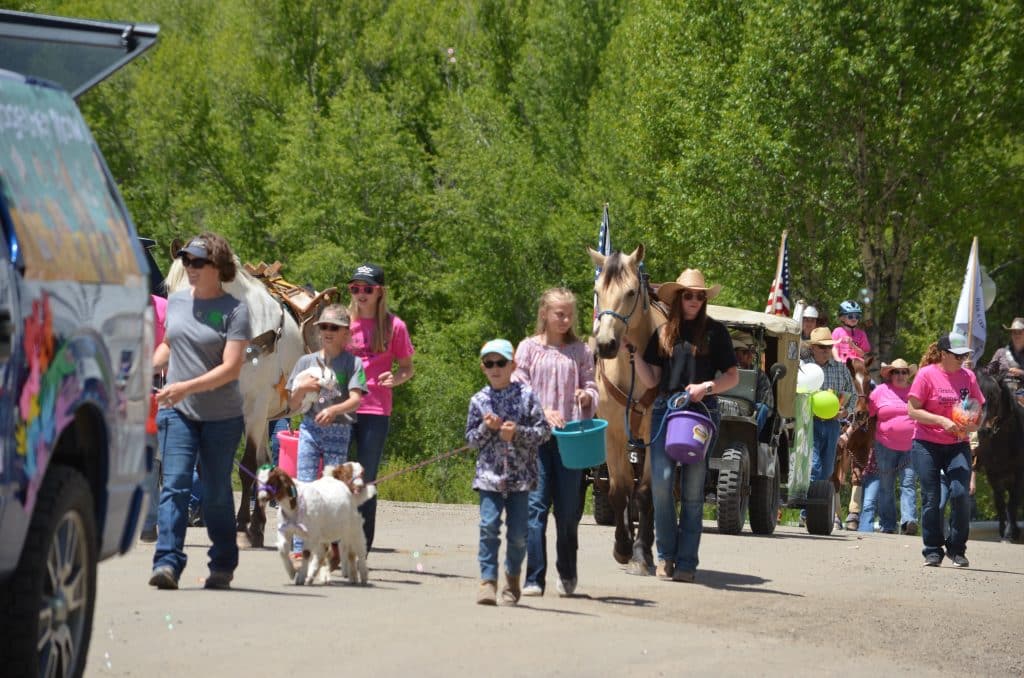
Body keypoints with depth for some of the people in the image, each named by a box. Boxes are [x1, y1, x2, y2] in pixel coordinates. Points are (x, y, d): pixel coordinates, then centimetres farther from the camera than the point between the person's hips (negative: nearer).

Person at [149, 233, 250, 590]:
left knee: (217, 491, 6)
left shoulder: (234, 309, -9)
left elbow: (231, 368, -16)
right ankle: (167, 563, -17)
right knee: (175, 484, -10)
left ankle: (223, 565, 21)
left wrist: (186, 387, -25)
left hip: (222, 416, -3)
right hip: (177, 413, 3)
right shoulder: (176, 301, 7)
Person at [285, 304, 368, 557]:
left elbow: (356, 400, -13)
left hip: (339, 432, -2)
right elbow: (293, 406, 13)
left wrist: (334, 410, -32)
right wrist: (301, 389, -8)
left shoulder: (353, 363, 1)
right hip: (309, 429, 2)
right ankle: (299, 548, -6)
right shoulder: (307, 361, 10)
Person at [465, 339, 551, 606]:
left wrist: (518, 432, -13)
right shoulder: (479, 400, 5)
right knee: (488, 526, -12)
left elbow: (544, 431, 0)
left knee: (518, 532, 2)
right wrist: (486, 428, -9)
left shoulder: (526, 395, 0)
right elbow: (470, 438, 9)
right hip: (489, 474, 1)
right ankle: (488, 580, -10)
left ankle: (512, 578, 24)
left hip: (520, 475, -1)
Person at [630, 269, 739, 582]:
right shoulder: (663, 333, 13)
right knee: (661, 480, -9)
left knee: (693, 487, 0)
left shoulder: (715, 332, 6)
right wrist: (634, 353, -2)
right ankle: (665, 554, 6)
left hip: (702, 412, -2)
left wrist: (706, 387, -12)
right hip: (665, 409, 2)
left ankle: (687, 562, 4)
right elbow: (650, 380, 10)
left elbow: (732, 377, 5)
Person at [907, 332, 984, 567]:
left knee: (961, 493, -12)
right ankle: (933, 551, 10)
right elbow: (912, 410, -8)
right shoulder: (927, 374, -5)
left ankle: (957, 548, 3)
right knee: (931, 498, -2)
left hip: (958, 446, 2)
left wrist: (973, 425, -9)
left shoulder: (968, 376, 7)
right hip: (927, 445, -2)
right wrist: (942, 421, -17)